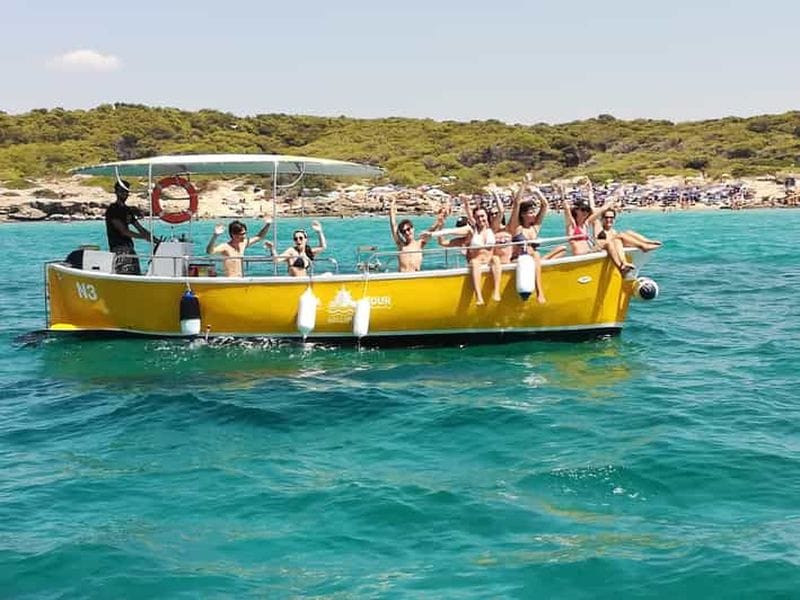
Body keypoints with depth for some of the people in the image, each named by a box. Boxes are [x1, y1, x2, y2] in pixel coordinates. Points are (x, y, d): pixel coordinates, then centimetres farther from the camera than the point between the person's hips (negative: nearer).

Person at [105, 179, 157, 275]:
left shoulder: (128, 210, 19)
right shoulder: (112, 209, -7)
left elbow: (140, 229, 19)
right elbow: (123, 231, -15)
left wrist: (155, 240, 8)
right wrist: (145, 237, -18)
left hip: (130, 248, 9)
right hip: (118, 249, -9)